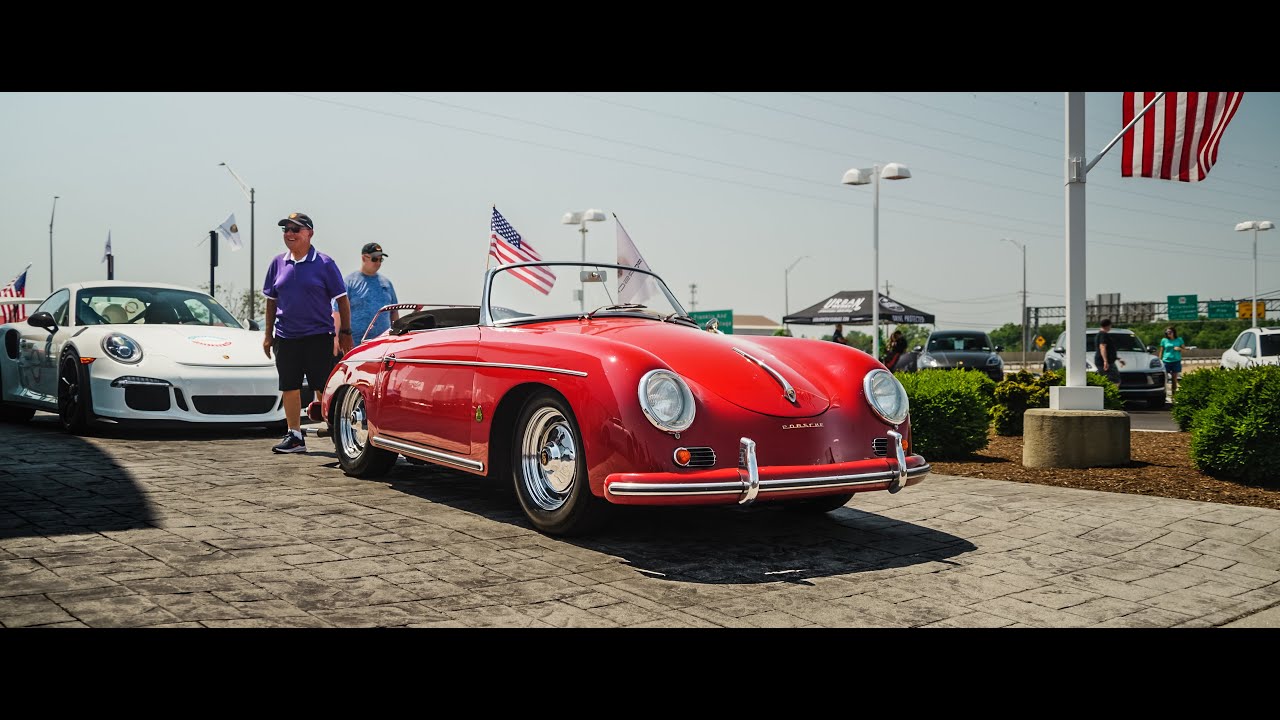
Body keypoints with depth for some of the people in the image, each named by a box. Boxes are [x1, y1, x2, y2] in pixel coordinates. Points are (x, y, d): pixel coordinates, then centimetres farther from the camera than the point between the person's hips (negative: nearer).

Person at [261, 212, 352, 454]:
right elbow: (272, 300, 15)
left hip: (318, 336, -4)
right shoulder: (278, 263, 8)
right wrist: (268, 334, 13)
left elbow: (342, 300, -1)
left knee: (324, 389, -2)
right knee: (289, 388, 8)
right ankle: (294, 436, 17)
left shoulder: (324, 264, -3)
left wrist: (345, 332, -4)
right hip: (285, 337, 4)